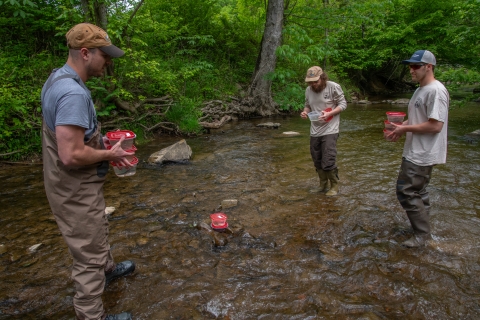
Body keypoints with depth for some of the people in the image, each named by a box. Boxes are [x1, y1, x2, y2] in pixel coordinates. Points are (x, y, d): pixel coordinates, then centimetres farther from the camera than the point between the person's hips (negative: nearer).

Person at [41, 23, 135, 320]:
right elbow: (71, 155, -31)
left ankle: (108, 268, 55)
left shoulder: (58, 78, 4)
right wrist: (109, 154, -16)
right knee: (89, 253, 6)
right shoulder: (73, 93, -29)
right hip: (76, 190, -10)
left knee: (98, 231, 30)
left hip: (76, 186, 10)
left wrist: (101, 142, 6)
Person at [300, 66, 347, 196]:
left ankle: (334, 186, 12)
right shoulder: (308, 90, 3)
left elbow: (343, 104, -6)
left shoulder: (333, 87, -10)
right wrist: (304, 112, -8)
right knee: (317, 161, 12)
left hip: (330, 130, -5)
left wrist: (329, 114, -21)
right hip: (314, 131, 5)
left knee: (328, 161, -8)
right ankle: (323, 185, 30)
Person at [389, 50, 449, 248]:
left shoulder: (435, 91, -18)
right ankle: (422, 230, 33)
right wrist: (401, 127, 3)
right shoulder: (420, 90, 14)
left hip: (423, 155, -11)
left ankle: (422, 233, 6)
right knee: (418, 191, 18)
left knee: (406, 191, -8)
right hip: (415, 153, 11)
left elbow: (435, 126, -24)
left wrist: (405, 128, -17)